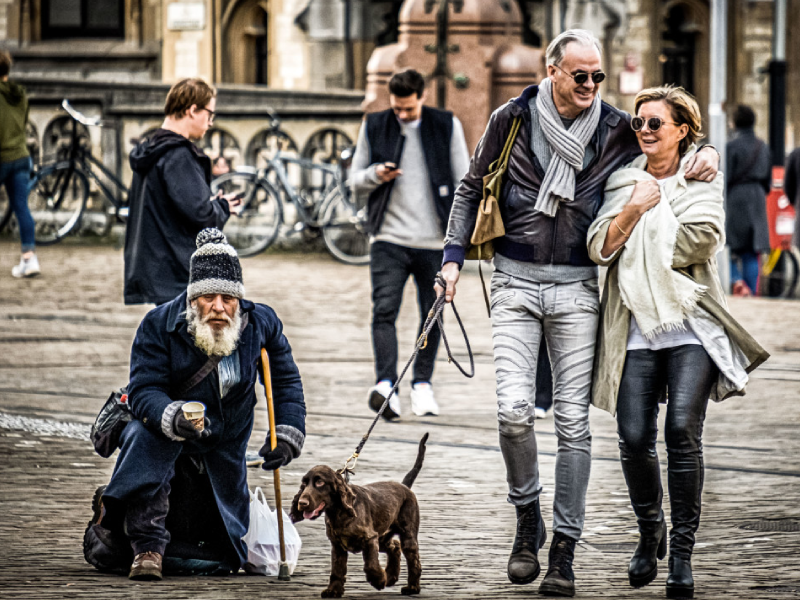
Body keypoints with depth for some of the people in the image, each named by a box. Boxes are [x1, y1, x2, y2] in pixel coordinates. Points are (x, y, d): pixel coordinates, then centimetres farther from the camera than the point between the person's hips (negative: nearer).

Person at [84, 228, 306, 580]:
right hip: (167, 434, -3)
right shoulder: (158, 325, -23)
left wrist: (287, 436, -10)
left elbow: (286, 382, 1)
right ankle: (147, 545, -36)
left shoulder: (262, 324, -13)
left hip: (226, 444, 3)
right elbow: (143, 391, -29)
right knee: (147, 433, -41)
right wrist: (174, 418, -50)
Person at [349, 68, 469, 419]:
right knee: (384, 311, -15)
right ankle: (385, 385, -23)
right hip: (389, 238, 0)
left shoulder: (447, 126, 4)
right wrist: (376, 175, -11)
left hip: (434, 241, 0)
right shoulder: (374, 127, 6)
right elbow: (355, 181, 12)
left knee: (432, 316, 7)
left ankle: (422, 384, 22)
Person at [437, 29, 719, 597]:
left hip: (577, 288, 1)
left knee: (573, 422, -1)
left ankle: (564, 553, 6)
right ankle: (528, 519, 10)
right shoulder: (513, 119, 0)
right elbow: (473, 189, 10)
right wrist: (454, 256, 4)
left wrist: (707, 154, -5)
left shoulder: (615, 129, 2)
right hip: (516, 283, -1)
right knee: (514, 410, -14)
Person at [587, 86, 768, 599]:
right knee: (635, 438, -7)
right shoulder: (623, 181, 14)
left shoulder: (703, 179, 7)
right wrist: (634, 207, -9)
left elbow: (702, 240, -10)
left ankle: (683, 555, -9)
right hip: (637, 327, 3)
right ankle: (651, 532, 20)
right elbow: (599, 249, 4)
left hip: (691, 325, -2)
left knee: (682, 429, -18)